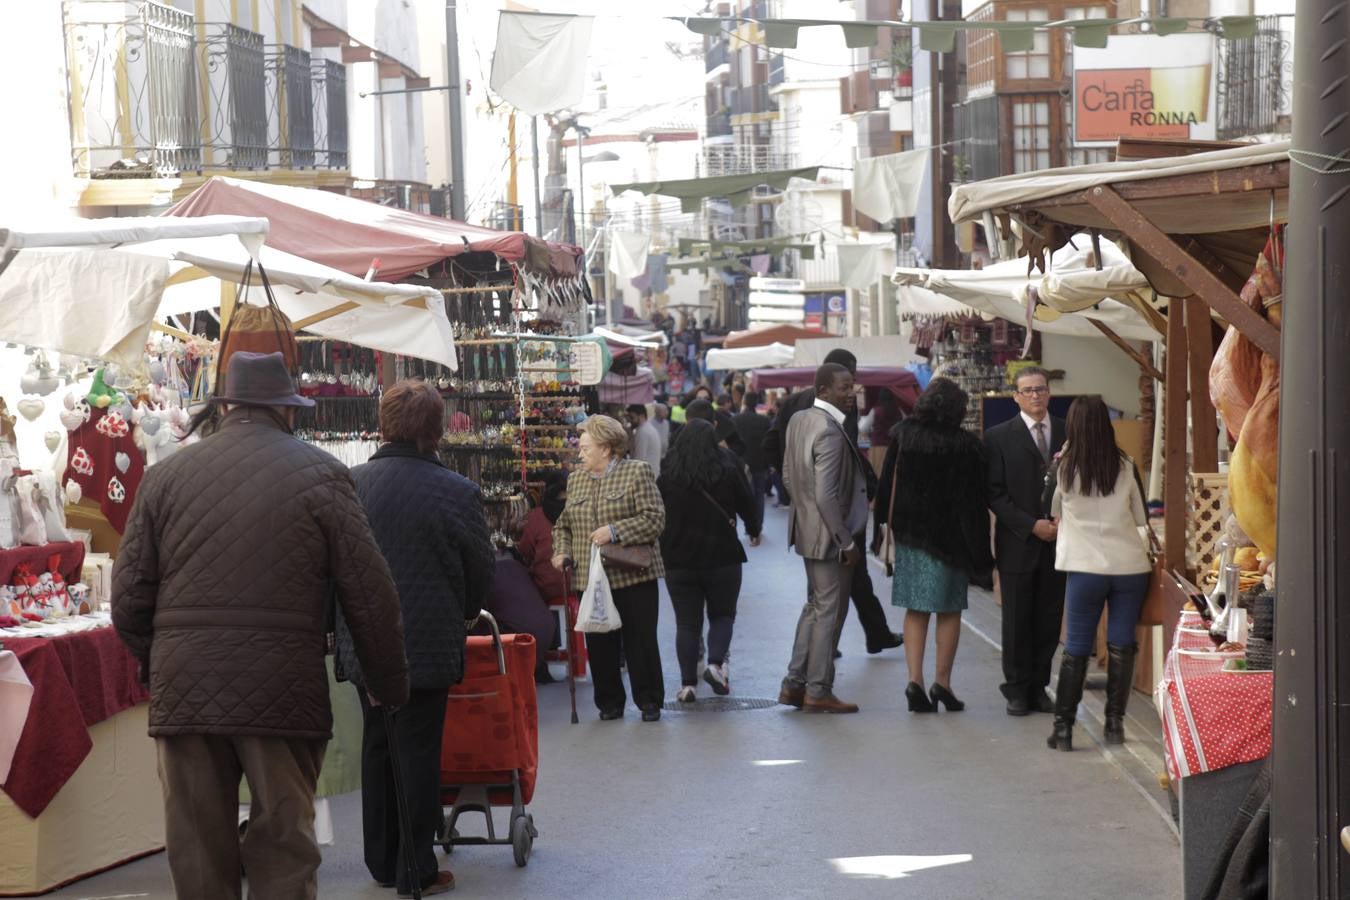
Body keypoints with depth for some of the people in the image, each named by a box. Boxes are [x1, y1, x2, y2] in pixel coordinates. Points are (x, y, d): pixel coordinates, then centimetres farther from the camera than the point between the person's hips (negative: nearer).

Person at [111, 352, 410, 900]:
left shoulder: (165, 476, 6)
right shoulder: (320, 474, -1)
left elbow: (129, 597, 5)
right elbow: (369, 593, -2)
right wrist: (389, 686, 9)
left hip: (183, 691, 2)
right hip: (284, 691, -2)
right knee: (284, 853, 5)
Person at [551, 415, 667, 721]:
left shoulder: (637, 473, -3)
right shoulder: (576, 480, 14)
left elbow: (655, 520, -10)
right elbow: (564, 524, 21)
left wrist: (615, 531, -18)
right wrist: (562, 551, 2)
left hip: (632, 576, -5)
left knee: (641, 640, 1)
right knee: (599, 644, 6)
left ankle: (649, 701, 12)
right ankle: (609, 702, 17)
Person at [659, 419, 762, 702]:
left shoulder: (666, 479, -2)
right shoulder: (729, 473, -5)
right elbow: (748, 507, 5)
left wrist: (663, 552, 16)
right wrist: (754, 531, 25)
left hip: (679, 562, 1)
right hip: (722, 558, -1)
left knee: (687, 623, 7)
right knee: (722, 615, 14)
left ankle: (688, 683, 2)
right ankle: (716, 663, -9)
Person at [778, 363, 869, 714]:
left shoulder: (798, 421, 4)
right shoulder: (830, 432, -24)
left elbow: (788, 474, 14)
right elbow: (826, 497, -26)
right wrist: (847, 543, -19)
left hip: (808, 530, 9)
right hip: (830, 536, -9)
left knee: (815, 607, 20)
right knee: (829, 612, 2)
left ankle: (794, 684, 23)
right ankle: (818, 691, 10)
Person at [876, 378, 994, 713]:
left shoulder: (902, 434, -3)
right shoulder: (965, 444, -12)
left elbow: (887, 482, 2)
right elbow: (974, 498, -9)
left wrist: (888, 522, 12)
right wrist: (979, 552, -5)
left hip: (909, 532, 3)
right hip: (949, 535, -3)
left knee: (916, 611, 9)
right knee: (949, 611, 9)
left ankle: (915, 680, -2)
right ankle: (942, 683, 9)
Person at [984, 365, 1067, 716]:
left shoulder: (1068, 433, 8)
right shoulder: (999, 437, 0)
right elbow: (995, 493, -4)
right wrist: (1031, 525, -11)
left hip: (1058, 540, 2)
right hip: (1018, 543, -2)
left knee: (1049, 619, 5)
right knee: (1017, 621, 2)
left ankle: (1038, 687, 15)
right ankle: (1018, 689, 11)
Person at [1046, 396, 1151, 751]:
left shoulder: (1063, 469, -4)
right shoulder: (1126, 468, -1)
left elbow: (1053, 512, 13)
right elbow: (1141, 517, 10)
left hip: (1085, 567, -1)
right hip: (1130, 565, 1)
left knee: (1076, 647, 4)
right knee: (1121, 645, 7)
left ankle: (1063, 726, 2)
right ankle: (1115, 722, 9)